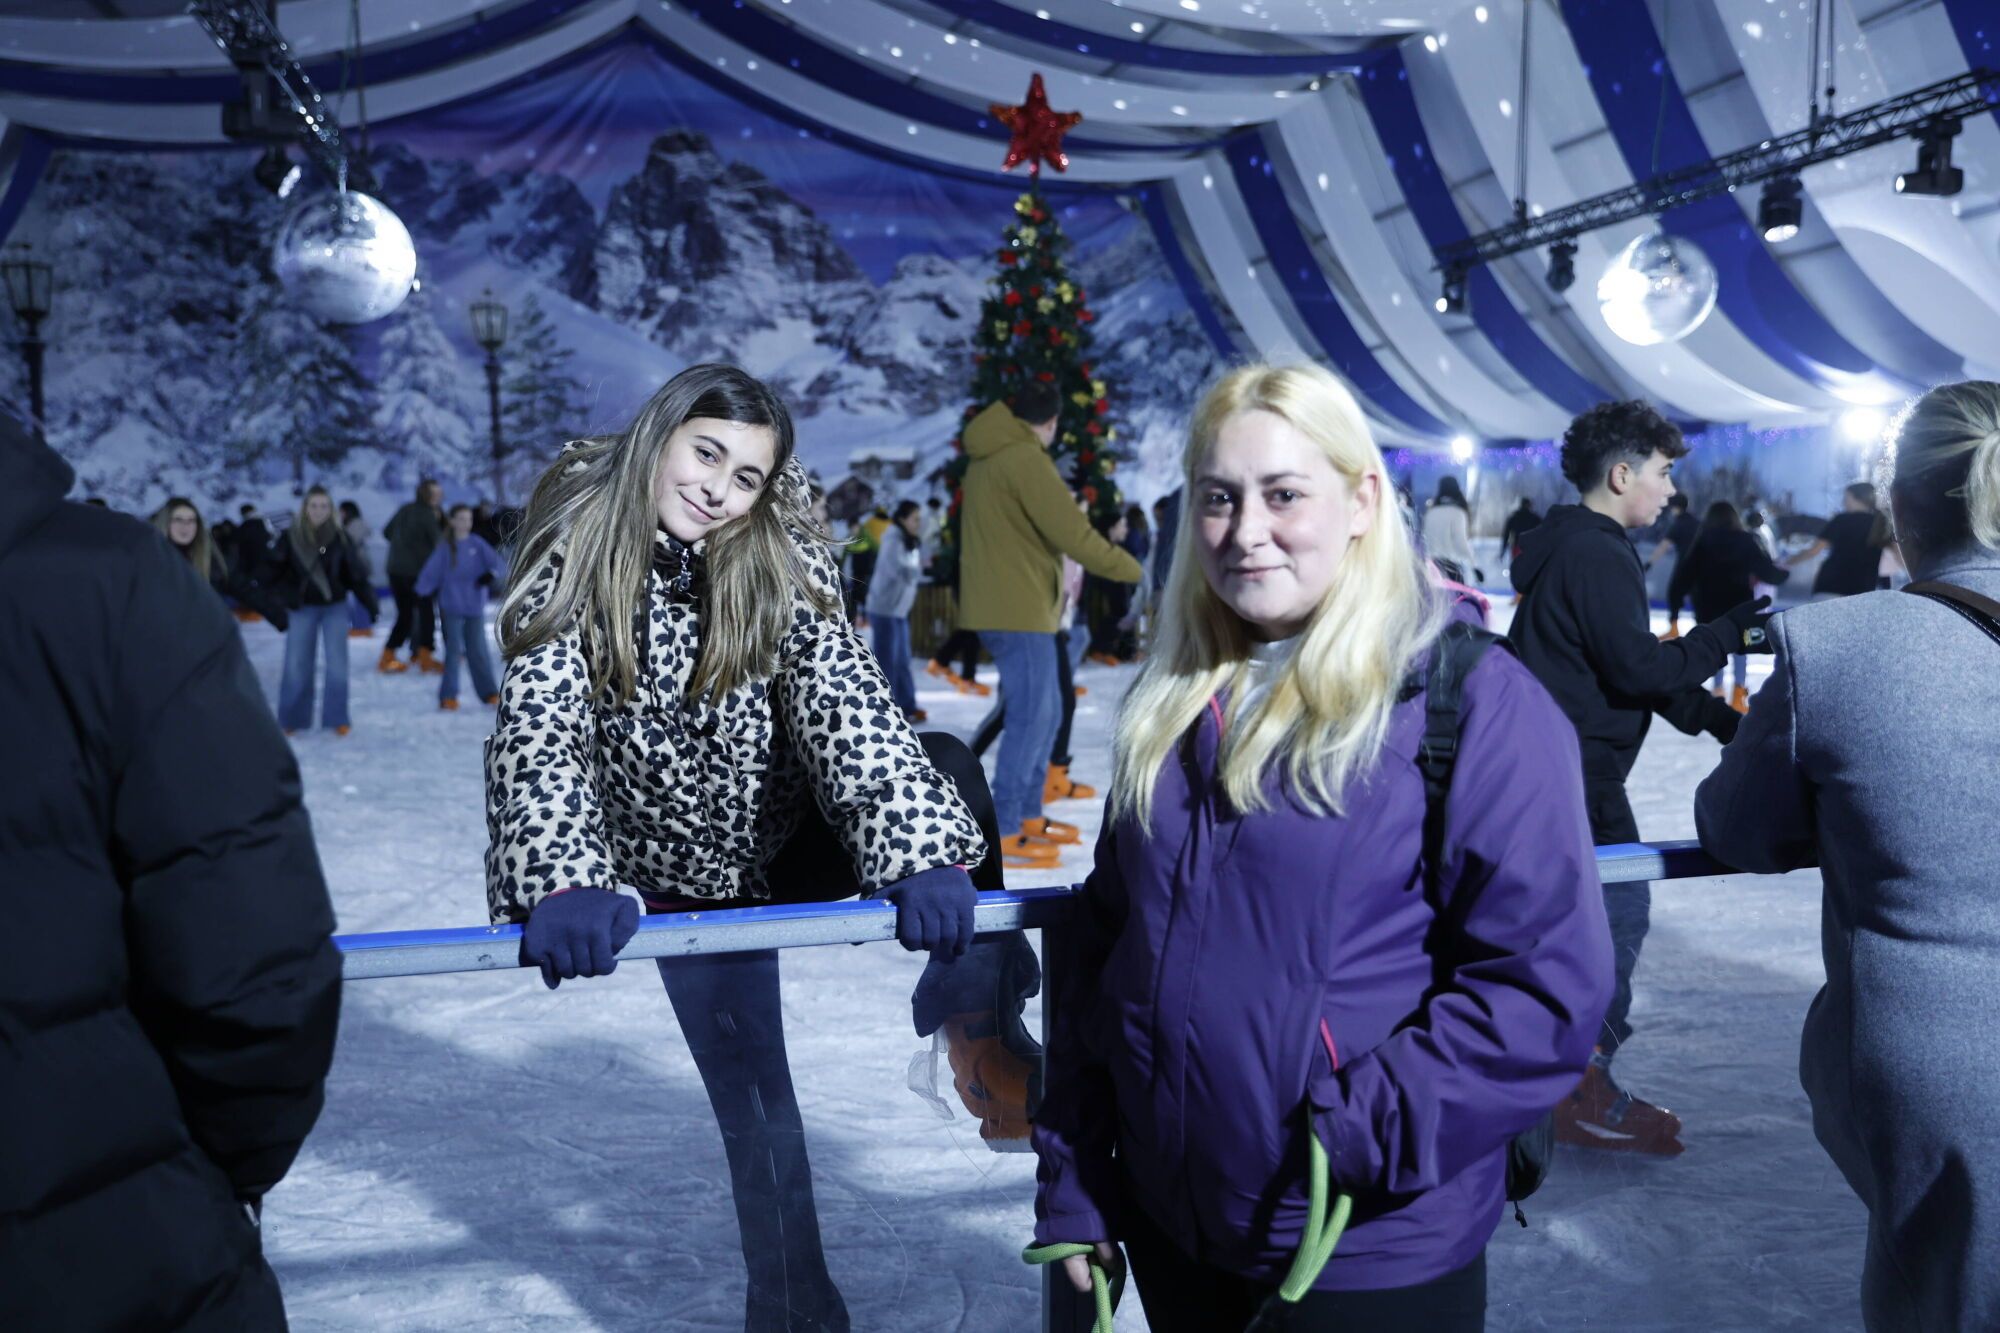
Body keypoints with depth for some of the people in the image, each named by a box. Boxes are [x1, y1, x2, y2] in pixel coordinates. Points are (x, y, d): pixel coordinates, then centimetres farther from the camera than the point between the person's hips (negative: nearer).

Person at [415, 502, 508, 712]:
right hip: (452, 608, -1)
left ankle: (489, 693, 14)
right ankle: (448, 697, 2)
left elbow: (497, 562, -8)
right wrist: (421, 592, -18)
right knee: (454, 652, -3)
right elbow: (431, 572, -6)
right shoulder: (445, 548, -1)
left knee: (478, 651, 5)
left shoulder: (477, 543, 1)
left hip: (475, 607, 1)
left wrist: (492, 574, -29)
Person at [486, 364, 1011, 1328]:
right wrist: (564, 880, -49)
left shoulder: (783, 563, -18)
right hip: (690, 880, 0)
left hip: (800, 841, 0)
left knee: (943, 772, -25)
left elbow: (849, 704, -31)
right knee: (754, 1105, 4)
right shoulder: (571, 562, -18)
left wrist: (925, 852, -48)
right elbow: (537, 732, -30)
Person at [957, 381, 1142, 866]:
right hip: (1016, 609, -10)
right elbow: (1073, 533, -19)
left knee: (1043, 713, 15)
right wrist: (1133, 569, -8)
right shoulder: (1025, 459, -15)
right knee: (1031, 717, -8)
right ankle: (1002, 832, -5)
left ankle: (1028, 816, 22)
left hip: (1006, 605, 10)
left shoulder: (987, 458, 15)